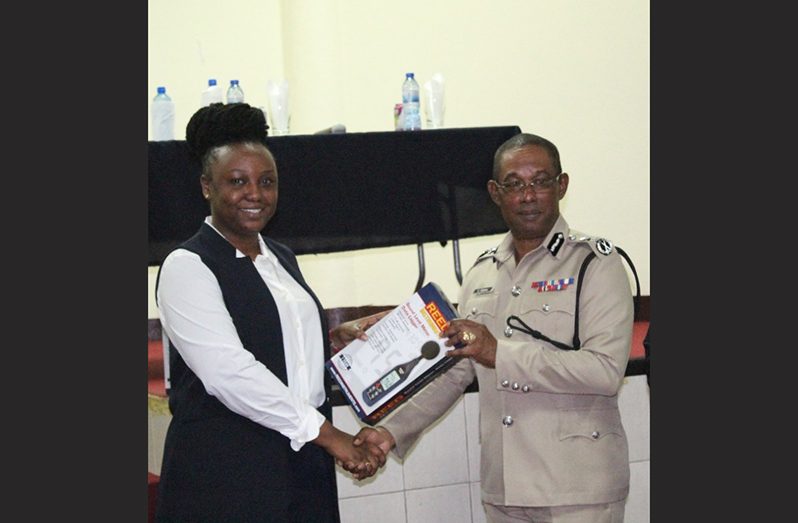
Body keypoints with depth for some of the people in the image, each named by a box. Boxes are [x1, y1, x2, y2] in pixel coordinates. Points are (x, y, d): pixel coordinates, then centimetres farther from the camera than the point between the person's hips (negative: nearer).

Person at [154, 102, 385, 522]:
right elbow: (228, 371, -18)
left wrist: (335, 338, 7)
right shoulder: (188, 266, -8)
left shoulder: (281, 258, 16)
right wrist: (326, 433, -18)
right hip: (225, 475, -7)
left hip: (303, 463, 7)